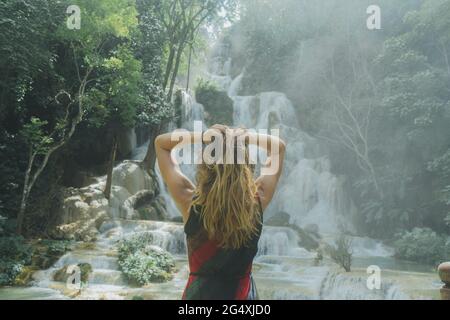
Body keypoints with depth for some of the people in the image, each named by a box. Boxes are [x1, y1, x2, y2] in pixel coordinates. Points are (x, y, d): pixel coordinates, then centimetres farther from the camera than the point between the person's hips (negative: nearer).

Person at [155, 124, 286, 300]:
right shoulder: (256, 202, -18)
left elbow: (160, 143, -9)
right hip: (243, 291, 1)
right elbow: (279, 147, -4)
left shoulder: (190, 203, -21)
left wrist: (204, 136, -21)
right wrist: (241, 136, -18)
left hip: (200, 291, -1)